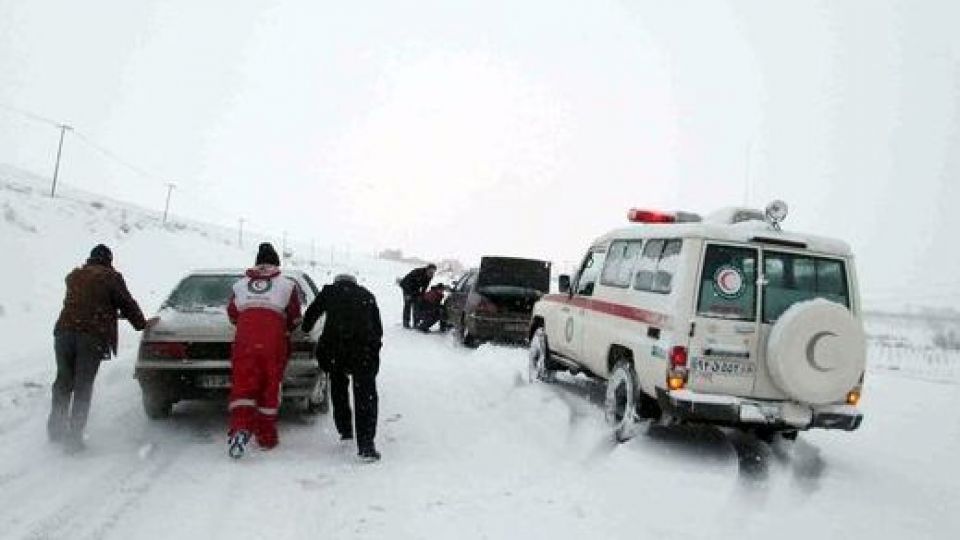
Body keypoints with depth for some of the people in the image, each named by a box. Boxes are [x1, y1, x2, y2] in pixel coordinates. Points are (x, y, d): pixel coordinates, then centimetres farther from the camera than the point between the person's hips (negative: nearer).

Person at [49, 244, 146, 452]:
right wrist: (142, 324, 19)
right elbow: (127, 304, 5)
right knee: (83, 386, 1)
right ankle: (74, 436, 1)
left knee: (63, 381, 17)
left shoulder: (74, 275, 20)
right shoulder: (111, 277, 3)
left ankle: (55, 428, 20)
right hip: (93, 336, -4)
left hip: (64, 331, 5)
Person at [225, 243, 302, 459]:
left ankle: (240, 428, -21)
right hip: (274, 343, -1)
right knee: (270, 388, 8)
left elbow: (232, 315, 21)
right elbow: (295, 319, 10)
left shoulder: (240, 285, 17)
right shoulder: (288, 285, 9)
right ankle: (266, 437, 14)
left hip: (244, 342, 1)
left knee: (242, 386, 0)